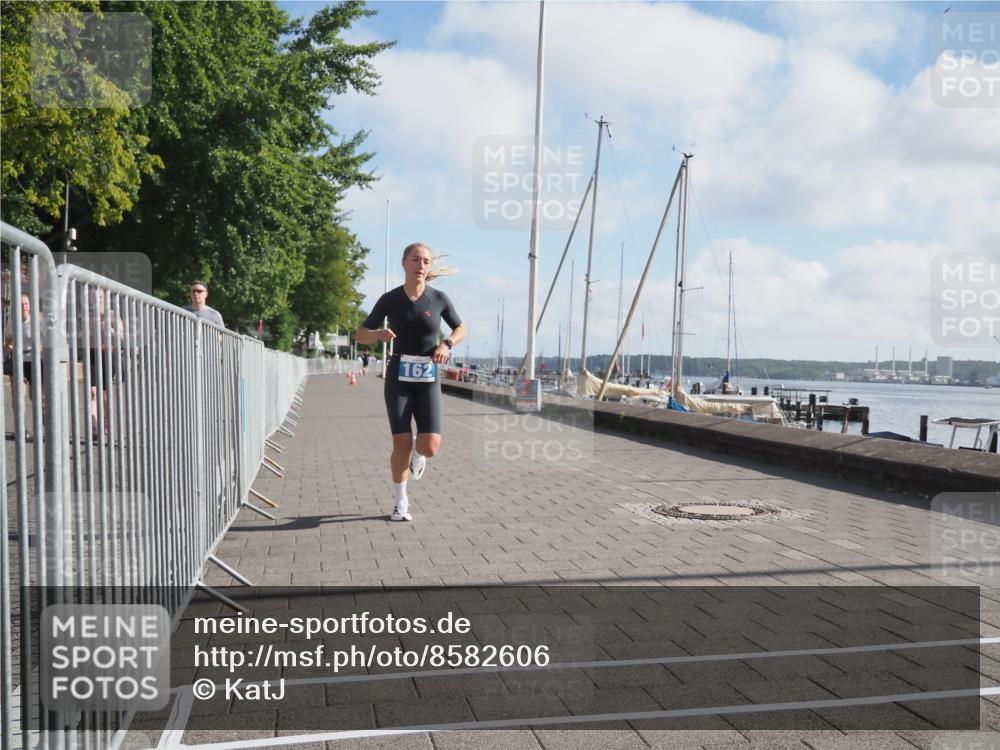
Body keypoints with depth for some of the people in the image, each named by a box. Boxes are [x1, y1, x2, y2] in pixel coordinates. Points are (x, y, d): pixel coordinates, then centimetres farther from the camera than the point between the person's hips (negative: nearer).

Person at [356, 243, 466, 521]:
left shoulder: (439, 299, -2)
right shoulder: (390, 299, -3)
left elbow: (460, 328, 13)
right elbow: (361, 335, 2)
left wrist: (446, 344, -8)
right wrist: (379, 334, -20)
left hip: (428, 379, 1)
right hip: (398, 376, 0)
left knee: (430, 446, -12)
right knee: (401, 443, -7)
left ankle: (418, 451, 27)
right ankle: (400, 502, 14)